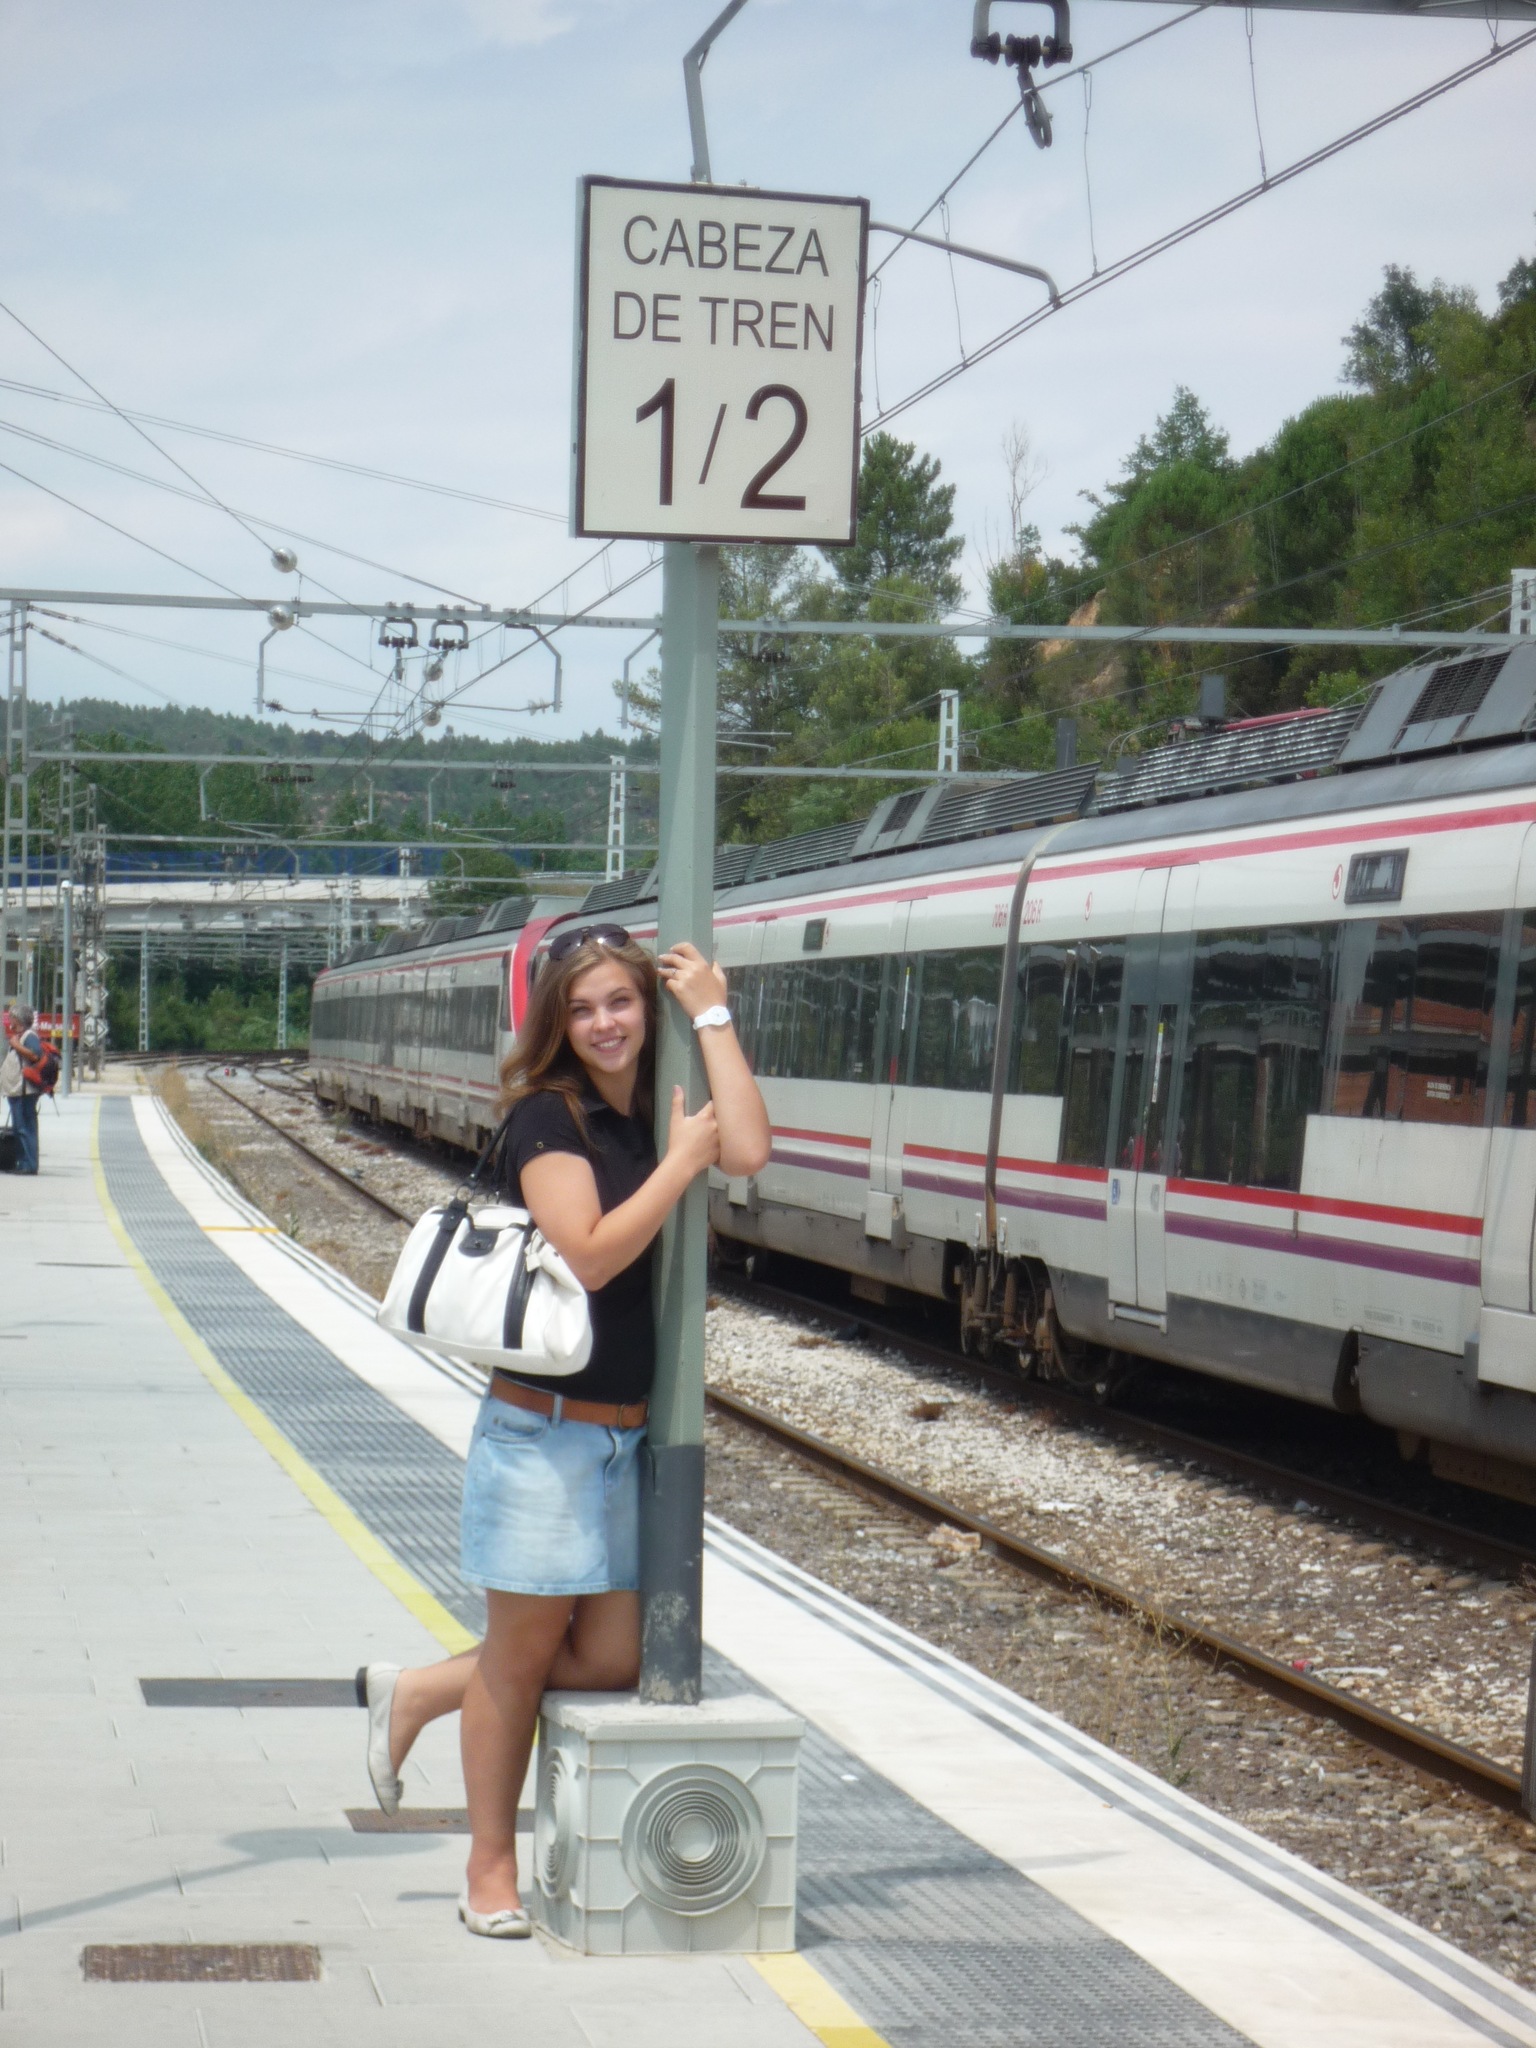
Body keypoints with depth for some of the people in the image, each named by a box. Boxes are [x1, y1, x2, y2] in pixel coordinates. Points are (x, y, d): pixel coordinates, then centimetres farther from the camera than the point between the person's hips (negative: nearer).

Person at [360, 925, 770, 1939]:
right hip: (543, 1430, -6)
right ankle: (491, 1868, 20)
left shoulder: (655, 1115, 8)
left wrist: (714, 1015, -7)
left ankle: (415, 1693, 27)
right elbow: (590, 1255, -21)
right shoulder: (548, 1117, -10)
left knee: (612, 1658, 7)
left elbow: (749, 1149, -12)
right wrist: (681, 1163, -15)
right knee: (524, 1654, 4)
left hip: (628, 1436, 7)